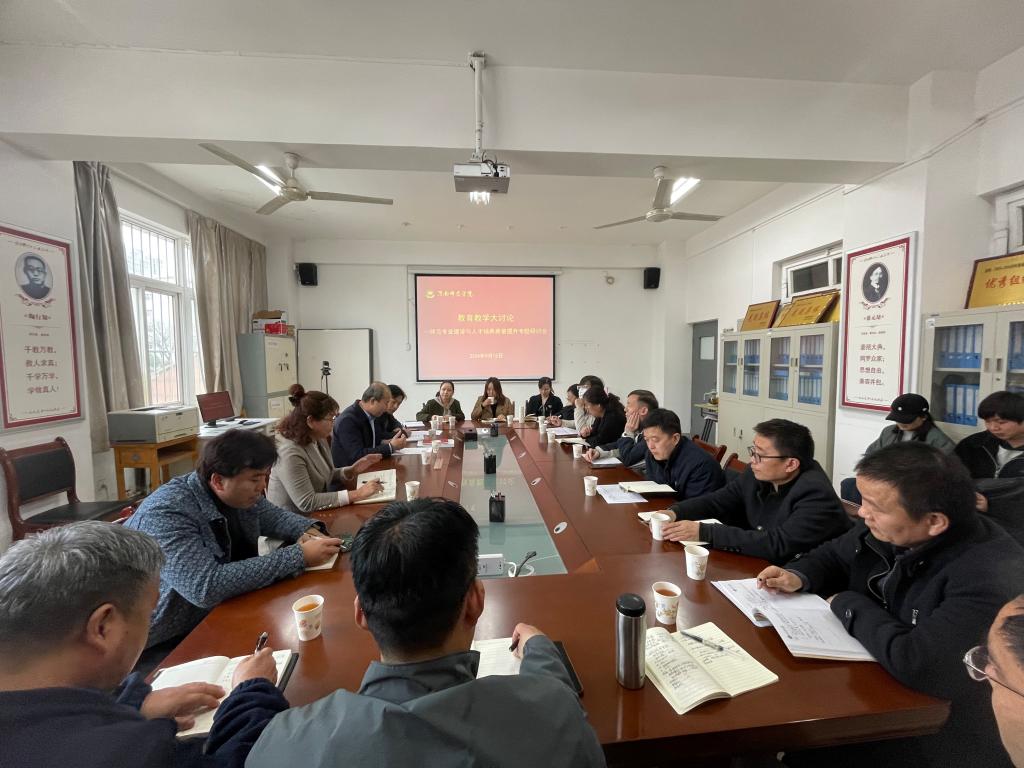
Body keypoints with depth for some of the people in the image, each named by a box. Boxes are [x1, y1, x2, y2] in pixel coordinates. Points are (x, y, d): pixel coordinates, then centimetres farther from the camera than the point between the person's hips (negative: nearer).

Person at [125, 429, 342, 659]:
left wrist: (308, 531, -12)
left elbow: (274, 515, 10)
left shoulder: (238, 495, -8)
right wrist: (299, 556, -34)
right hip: (161, 647, -7)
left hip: (210, 617, 7)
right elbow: (207, 587, -37)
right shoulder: (166, 514, -28)